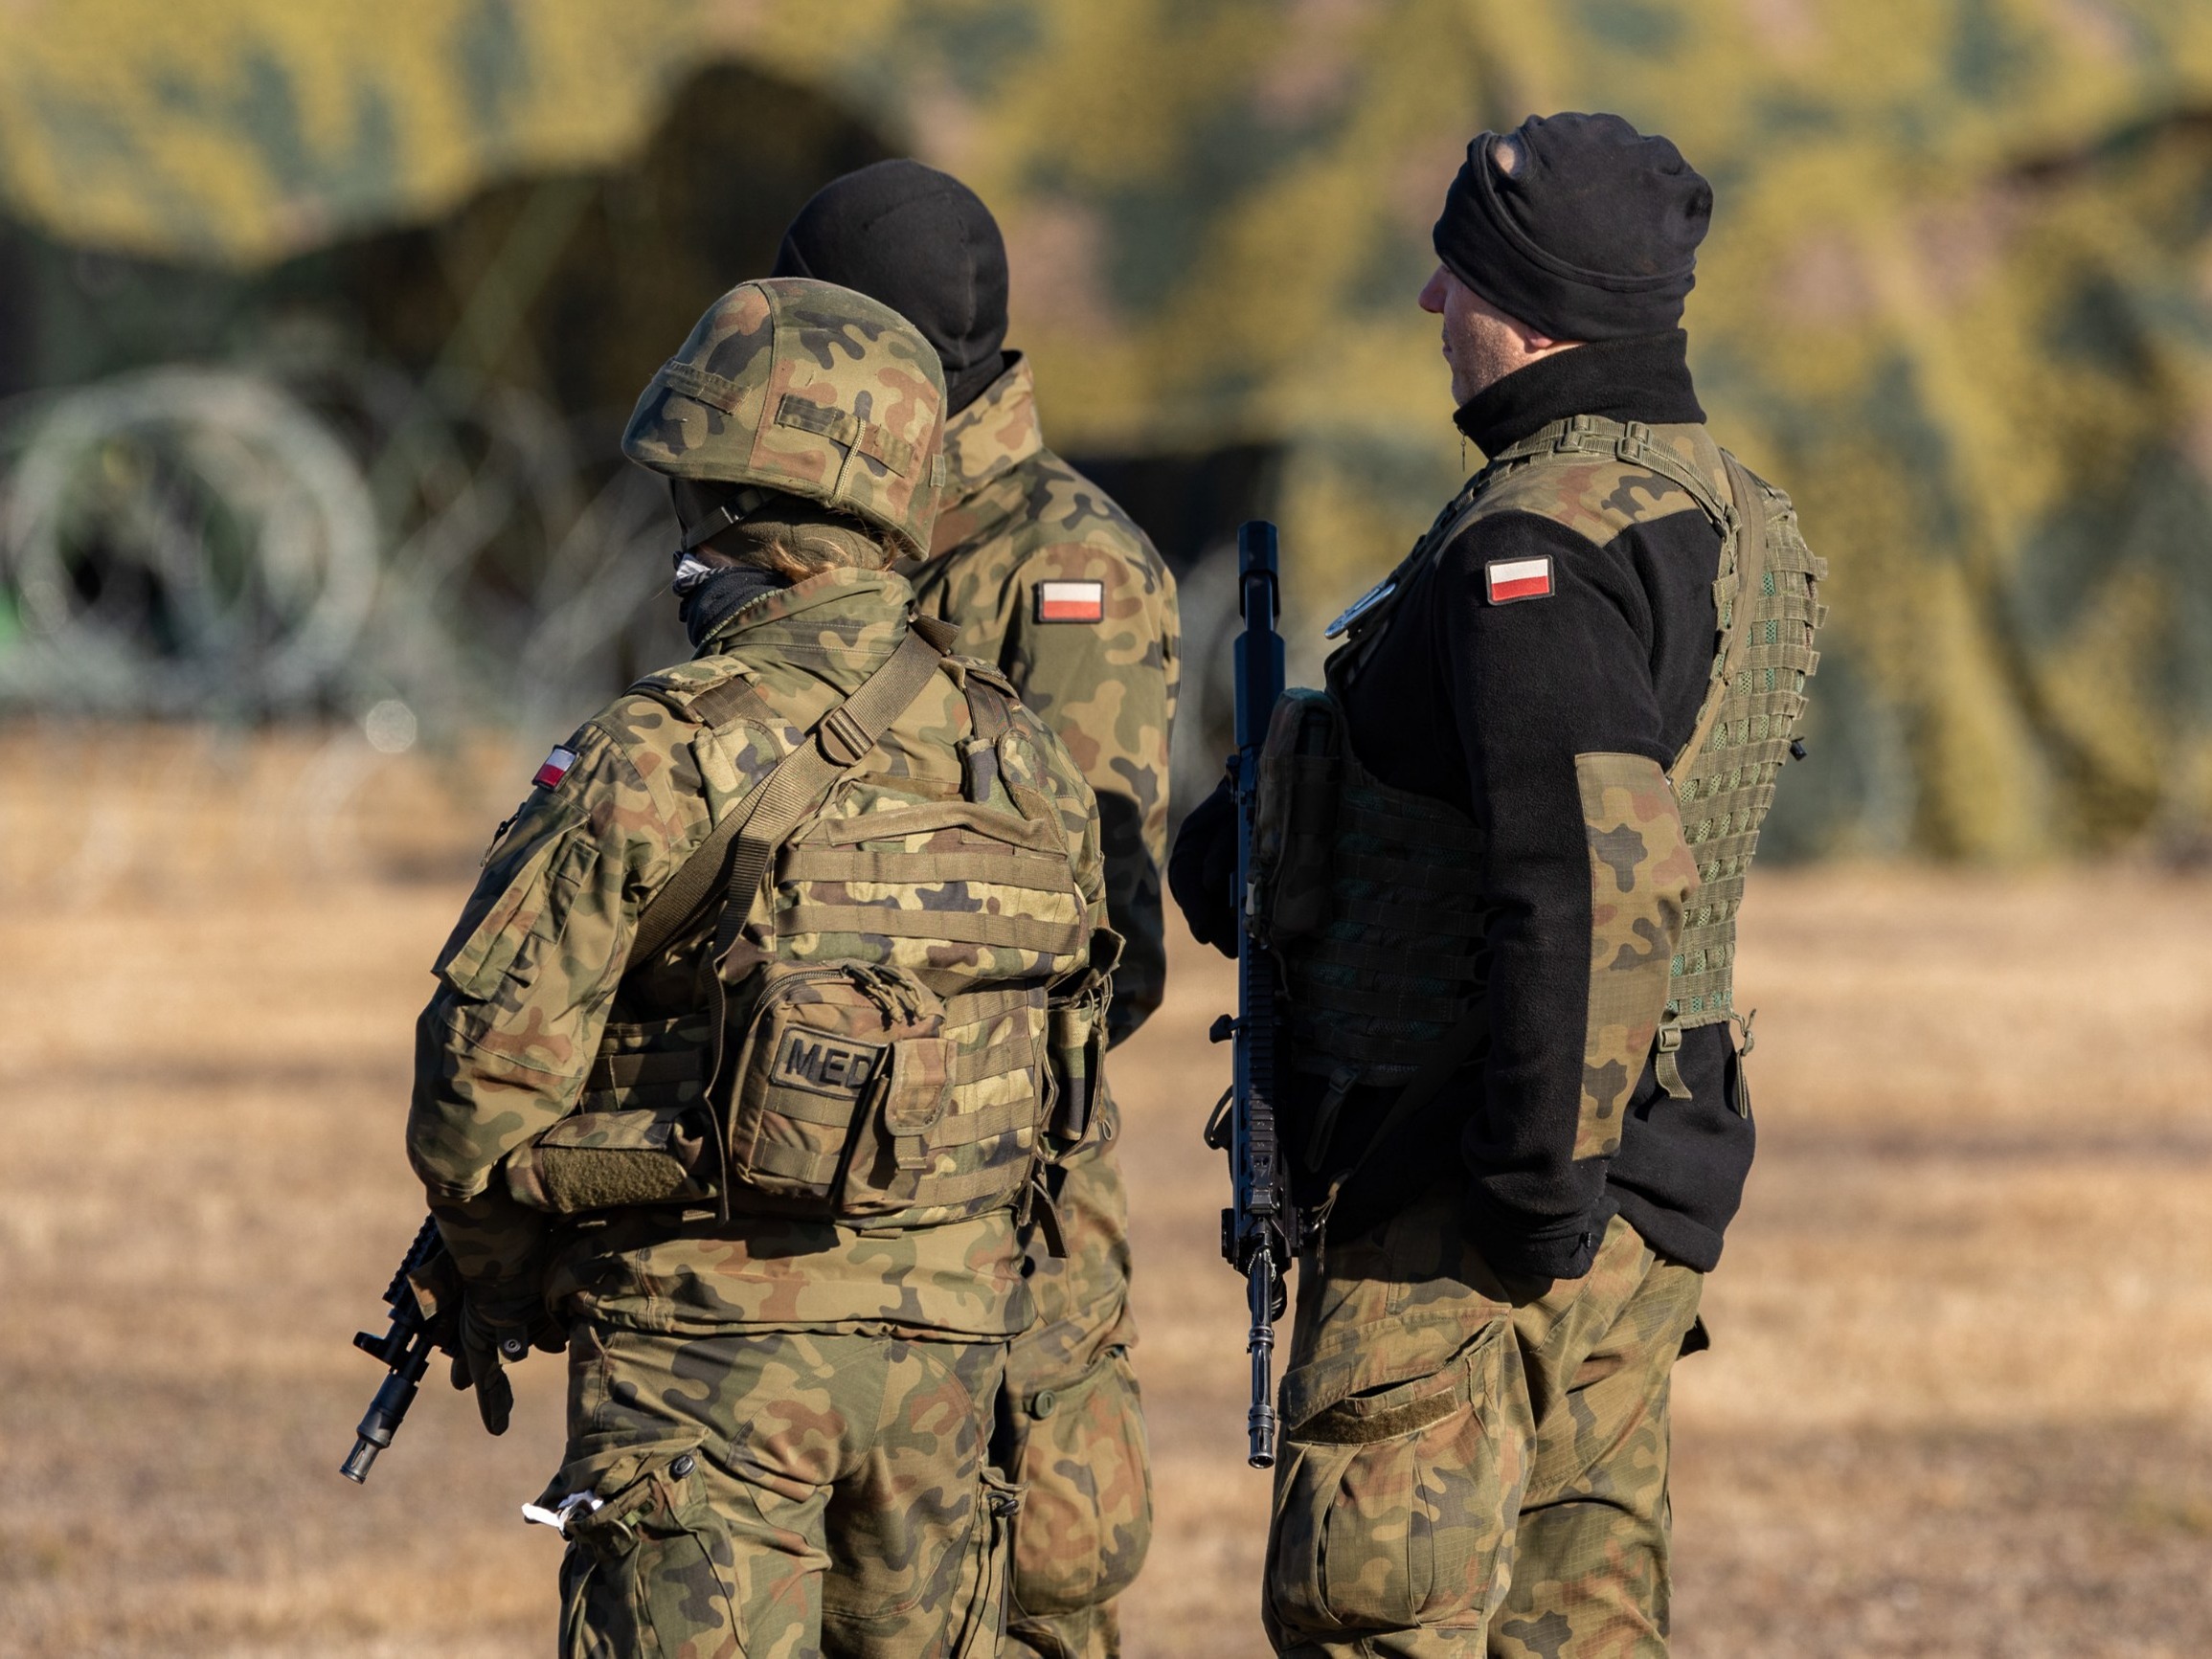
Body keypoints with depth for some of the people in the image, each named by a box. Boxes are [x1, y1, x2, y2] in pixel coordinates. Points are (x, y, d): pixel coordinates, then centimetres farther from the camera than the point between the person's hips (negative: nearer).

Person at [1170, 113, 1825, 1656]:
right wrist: (1262, 846, 14)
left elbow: (1595, 880, -29)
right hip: (1648, 1196, 10)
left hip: (1466, 1199, -10)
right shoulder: (1731, 513, 14)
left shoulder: (1539, 546, -19)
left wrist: (1543, 1178, -24)